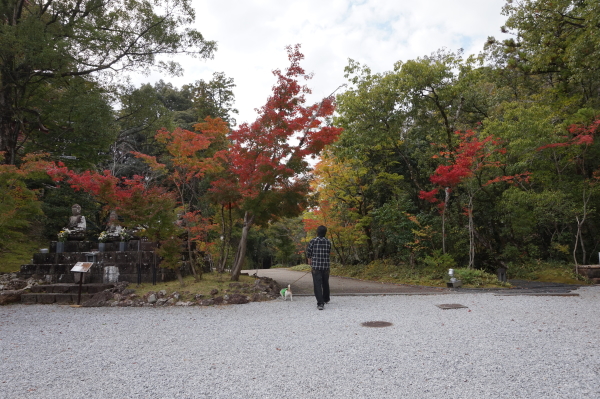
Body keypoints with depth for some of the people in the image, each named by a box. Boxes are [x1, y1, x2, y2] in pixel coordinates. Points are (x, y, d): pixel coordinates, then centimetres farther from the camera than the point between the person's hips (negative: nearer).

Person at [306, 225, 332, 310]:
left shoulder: (313, 241, -4)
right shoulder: (328, 242, 2)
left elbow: (308, 254, 1)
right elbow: (329, 253, 9)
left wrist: (311, 264, 15)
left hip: (316, 266, -3)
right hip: (326, 266, 3)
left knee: (317, 285, -3)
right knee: (325, 283, 20)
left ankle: (320, 303, -13)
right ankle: (326, 299, 39)